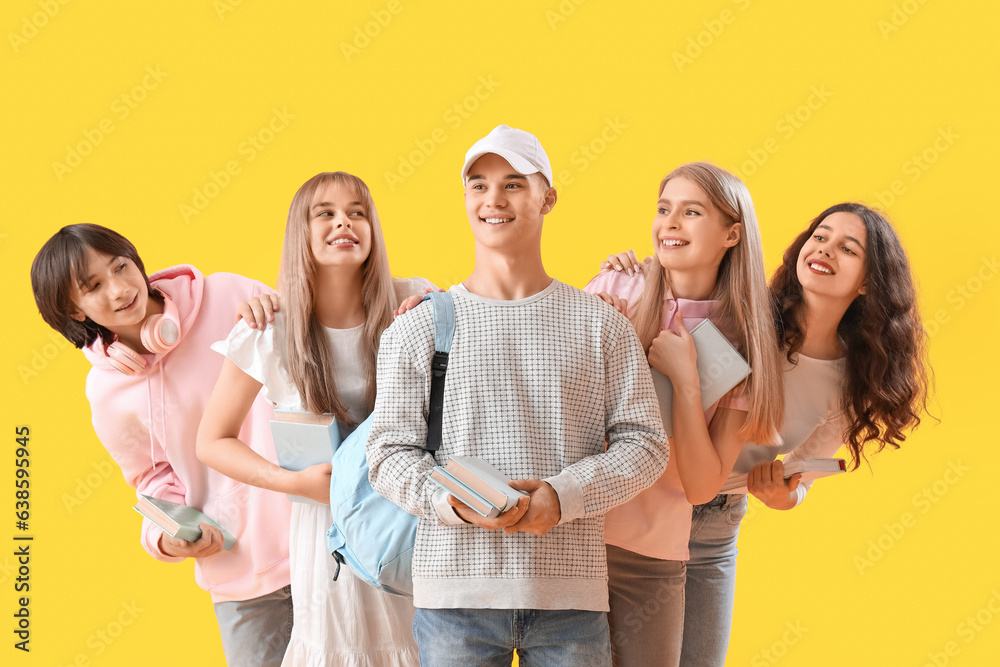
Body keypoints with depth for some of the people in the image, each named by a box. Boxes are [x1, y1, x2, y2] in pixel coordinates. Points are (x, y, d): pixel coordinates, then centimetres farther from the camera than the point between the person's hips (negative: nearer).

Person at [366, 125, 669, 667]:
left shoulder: (600, 324, 7)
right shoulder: (417, 327, 6)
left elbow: (645, 442, 3)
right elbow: (389, 451, 2)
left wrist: (562, 495, -12)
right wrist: (453, 500, -16)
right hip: (455, 590, 0)